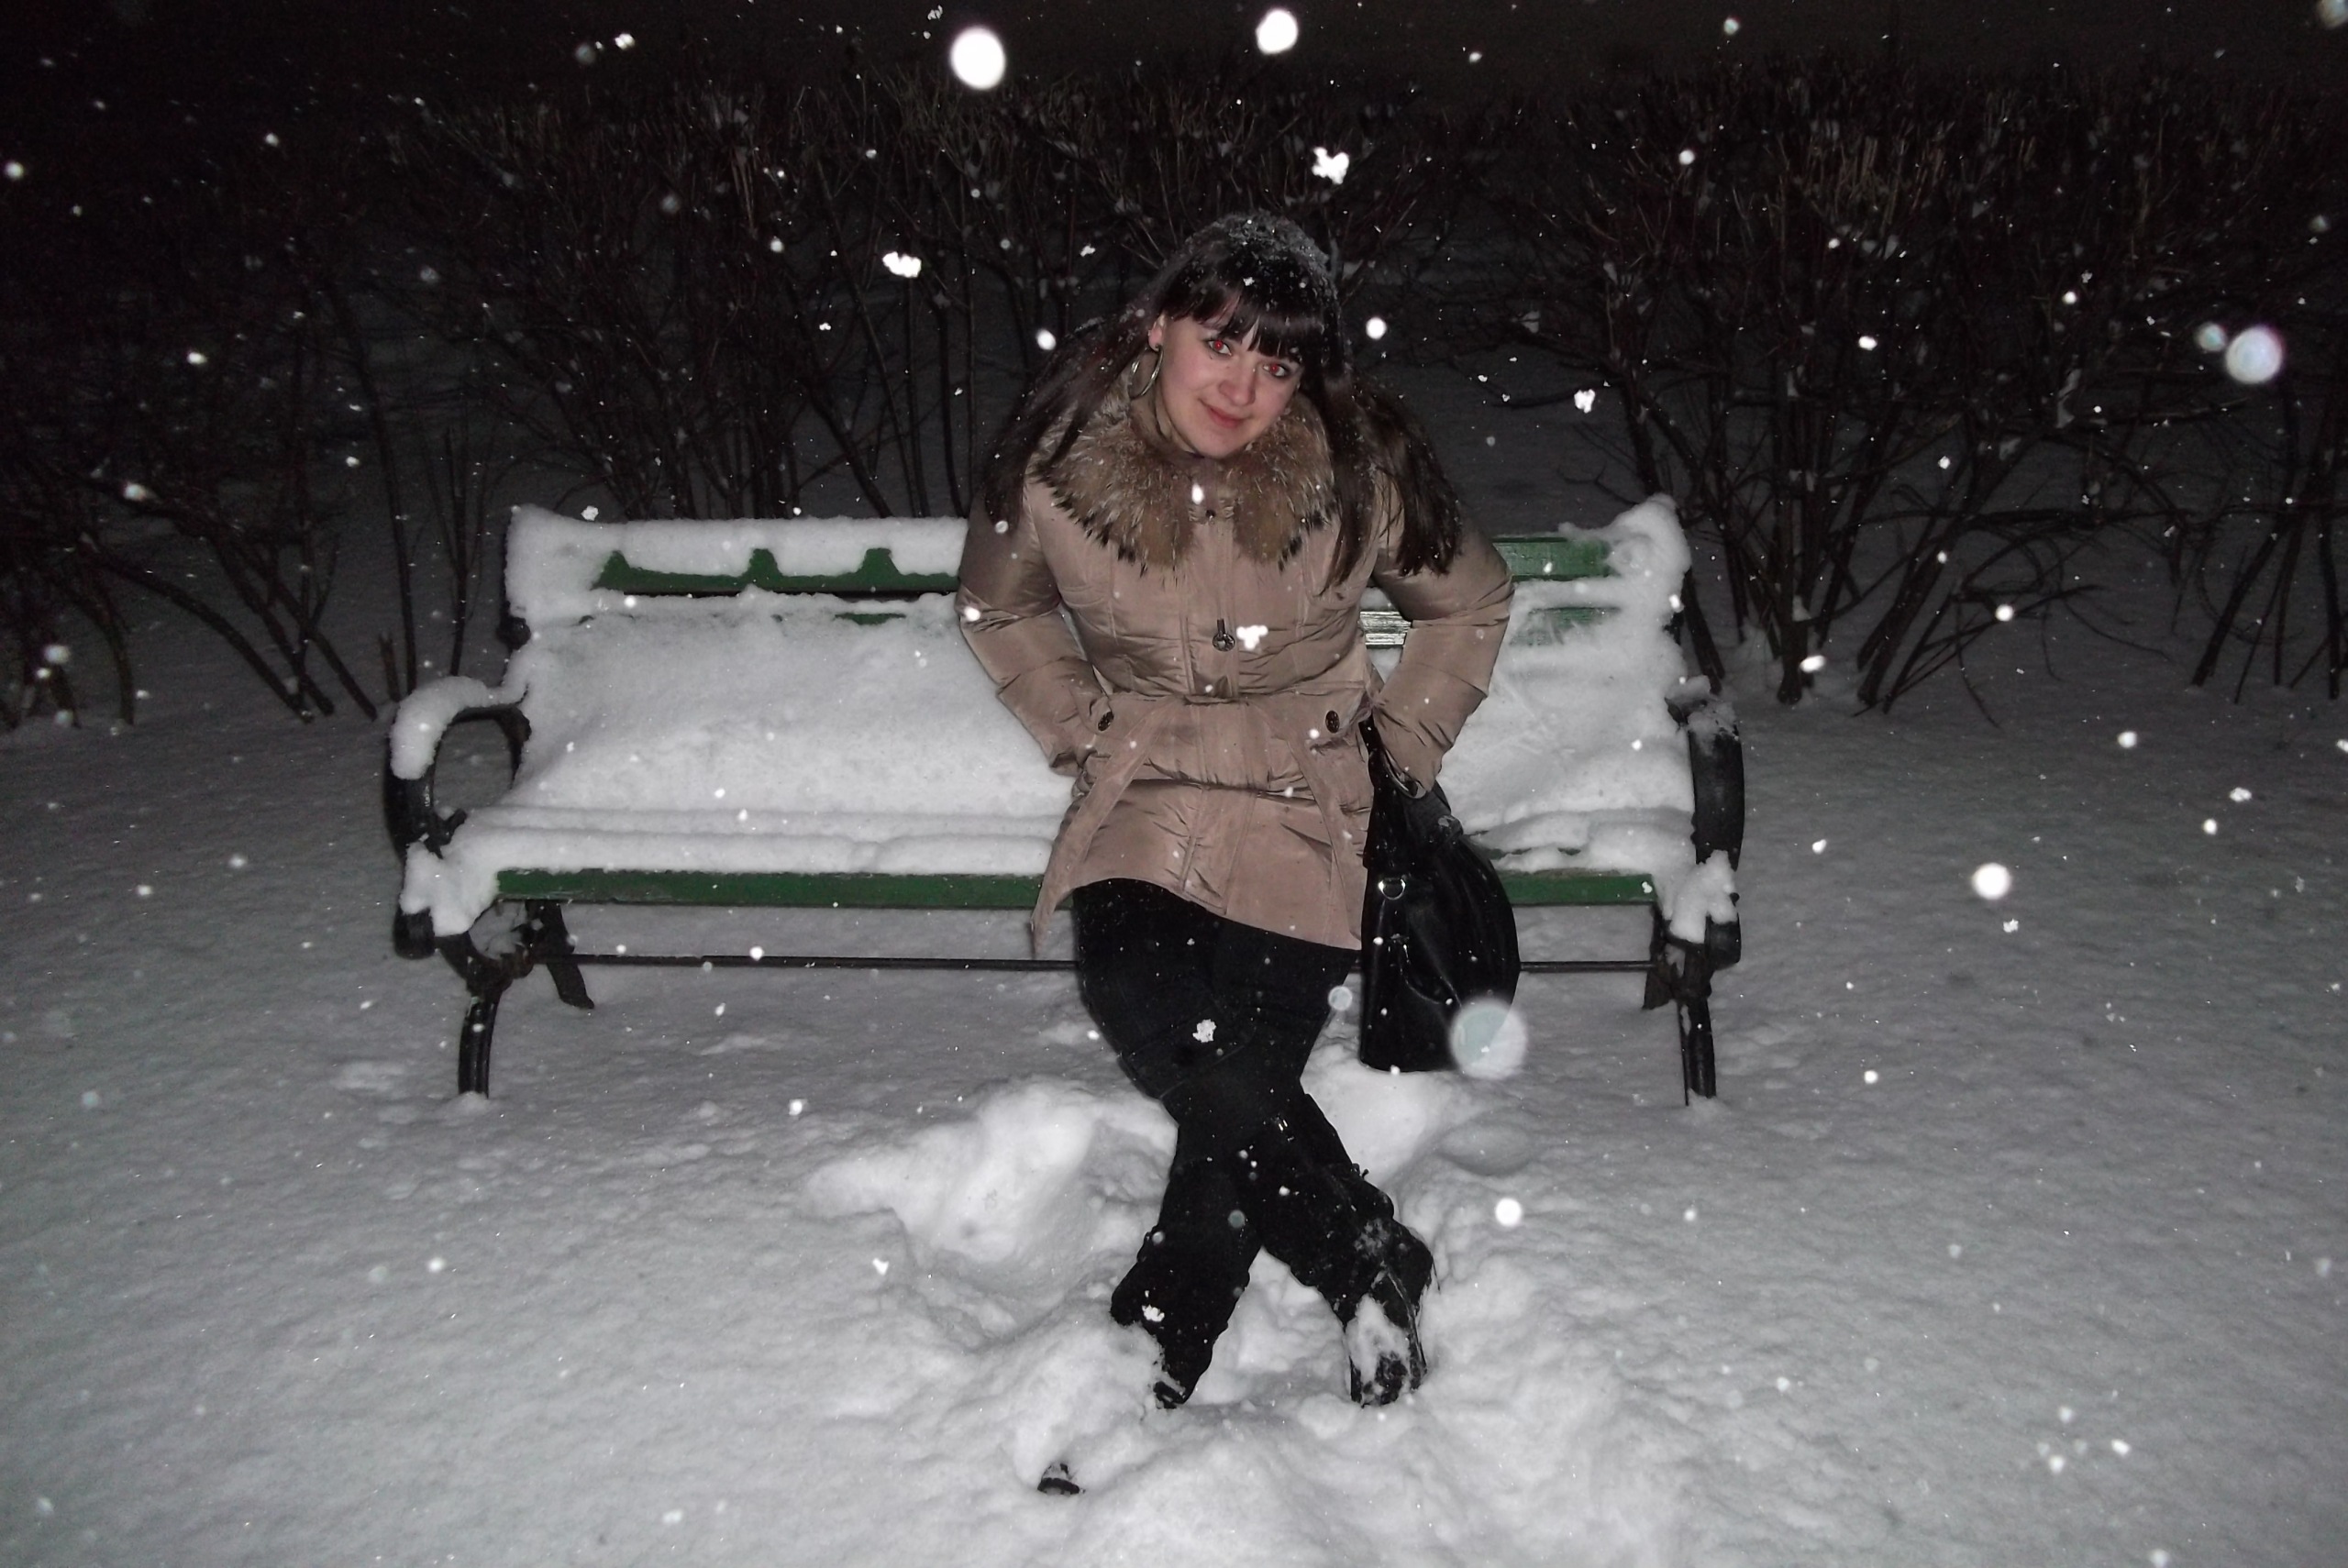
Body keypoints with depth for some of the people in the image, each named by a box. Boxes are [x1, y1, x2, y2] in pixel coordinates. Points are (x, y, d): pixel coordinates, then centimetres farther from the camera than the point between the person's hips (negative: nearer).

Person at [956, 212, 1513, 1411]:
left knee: (1241, 1069, -19)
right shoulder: (1060, 456, -6)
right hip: (1147, 785, 1)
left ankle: (1154, 1354, 7)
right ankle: (1371, 1262, -3)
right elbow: (998, 605, 14)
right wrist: (1087, 726, 6)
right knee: (1139, 1000, -25)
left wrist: (1399, 749, 5)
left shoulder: (1359, 468, -8)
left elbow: (1469, 606, 11)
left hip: (1305, 796, -1)